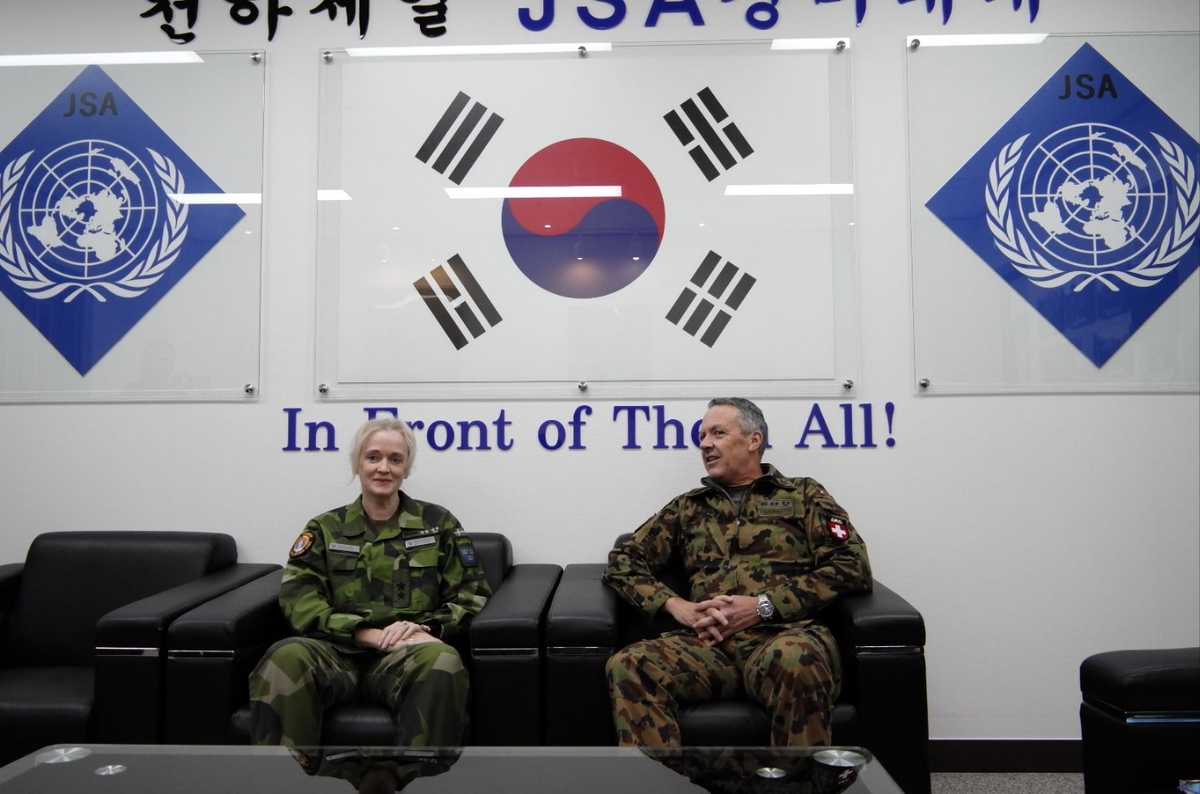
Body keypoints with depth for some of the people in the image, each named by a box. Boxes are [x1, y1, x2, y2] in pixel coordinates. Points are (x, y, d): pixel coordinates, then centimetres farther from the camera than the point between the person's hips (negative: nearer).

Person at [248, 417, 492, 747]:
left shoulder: (438, 523, 16)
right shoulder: (325, 528, 17)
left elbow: (472, 594, 12)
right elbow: (298, 600, 3)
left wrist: (427, 628, -9)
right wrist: (371, 635, -12)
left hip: (408, 654, 0)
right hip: (338, 651, 1)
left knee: (443, 661, -37)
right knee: (286, 658, -34)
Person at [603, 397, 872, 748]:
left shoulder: (802, 495, 17)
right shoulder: (687, 507, 25)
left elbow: (852, 565, 3)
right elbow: (622, 562, 18)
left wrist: (763, 606, -7)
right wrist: (676, 605, -2)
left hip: (783, 635, -2)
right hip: (709, 643, 2)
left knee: (794, 660, -38)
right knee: (627, 665, -28)